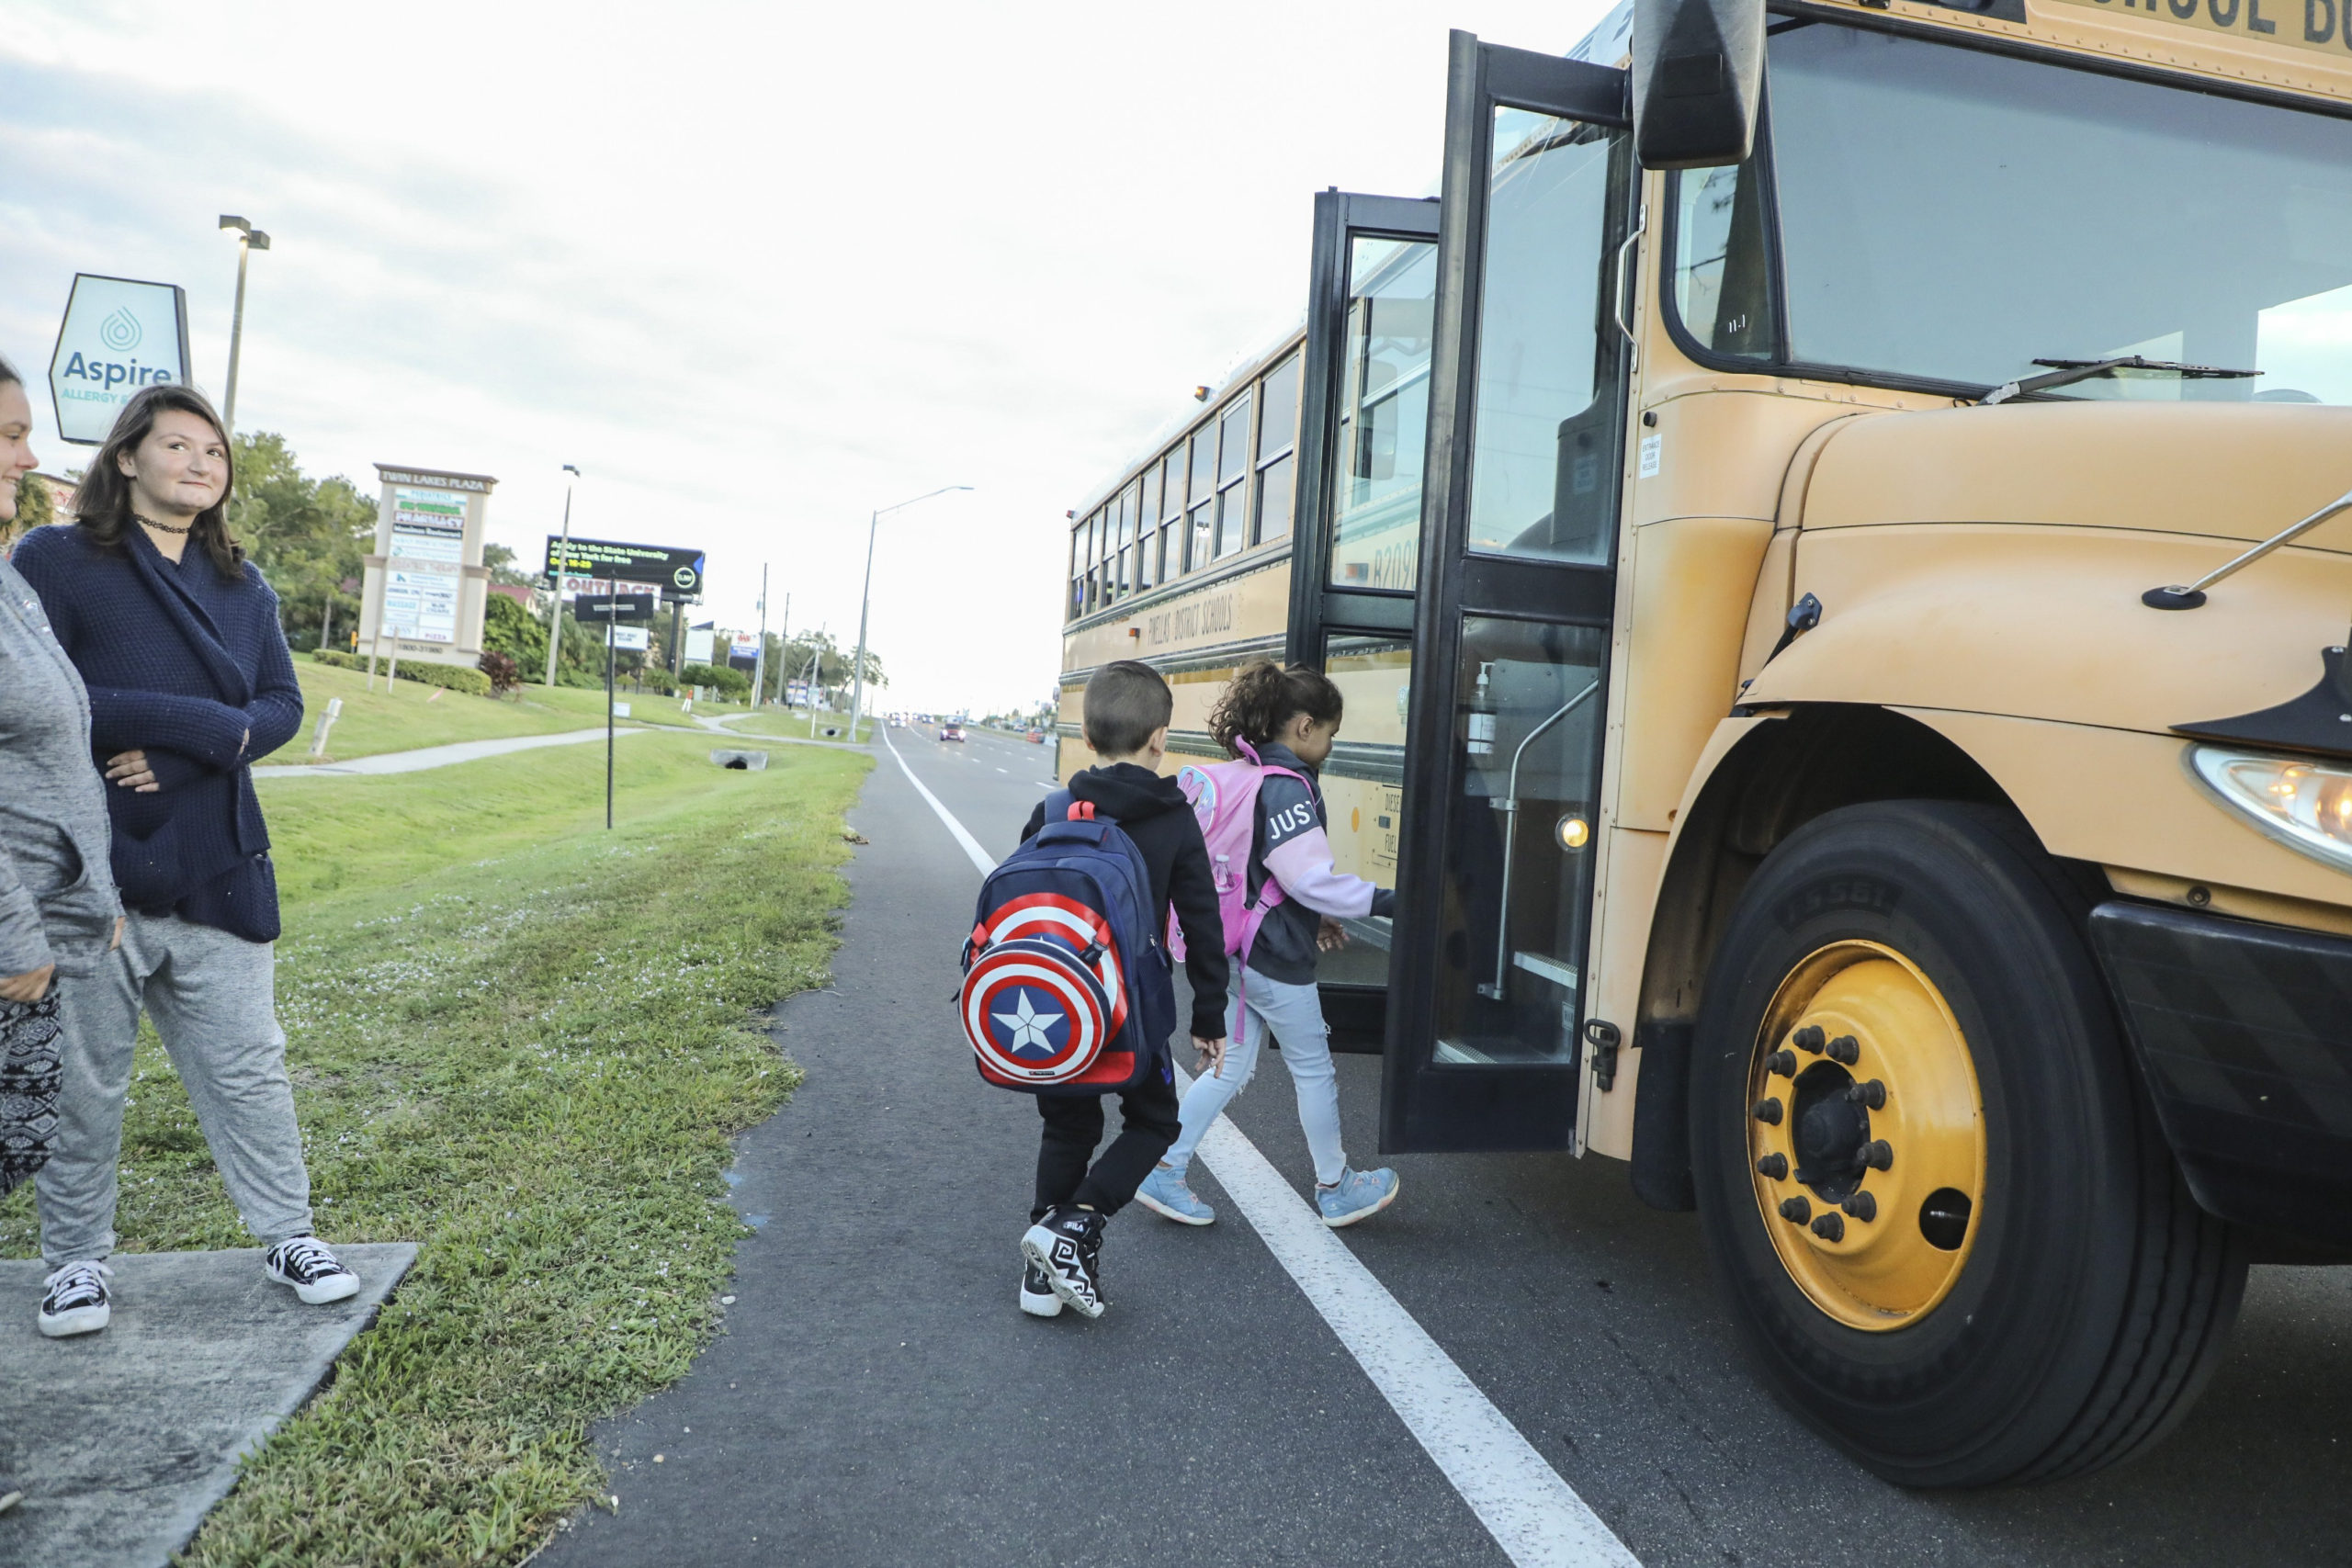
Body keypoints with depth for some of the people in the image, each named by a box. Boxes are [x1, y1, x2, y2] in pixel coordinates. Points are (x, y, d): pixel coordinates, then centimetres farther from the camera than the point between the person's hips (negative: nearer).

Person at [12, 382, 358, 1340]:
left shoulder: (243, 587, 13)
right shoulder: (54, 560, -2)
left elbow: (282, 705, 6)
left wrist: (200, 746, -12)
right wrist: (190, 720, -16)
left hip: (217, 870, 4)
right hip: (92, 869, -3)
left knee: (247, 1066, 10)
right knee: (82, 1078, 9)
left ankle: (287, 1237, 21)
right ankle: (76, 1258, 26)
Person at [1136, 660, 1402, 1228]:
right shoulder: (1288, 788, -21)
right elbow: (1312, 879, -24)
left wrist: (1313, 920, 17)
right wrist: (1385, 902, -15)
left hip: (1235, 950, 9)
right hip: (1277, 962, -9)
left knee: (1231, 1066, 17)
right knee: (1314, 1070, 9)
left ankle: (1163, 1172, 18)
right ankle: (1336, 1191, 27)